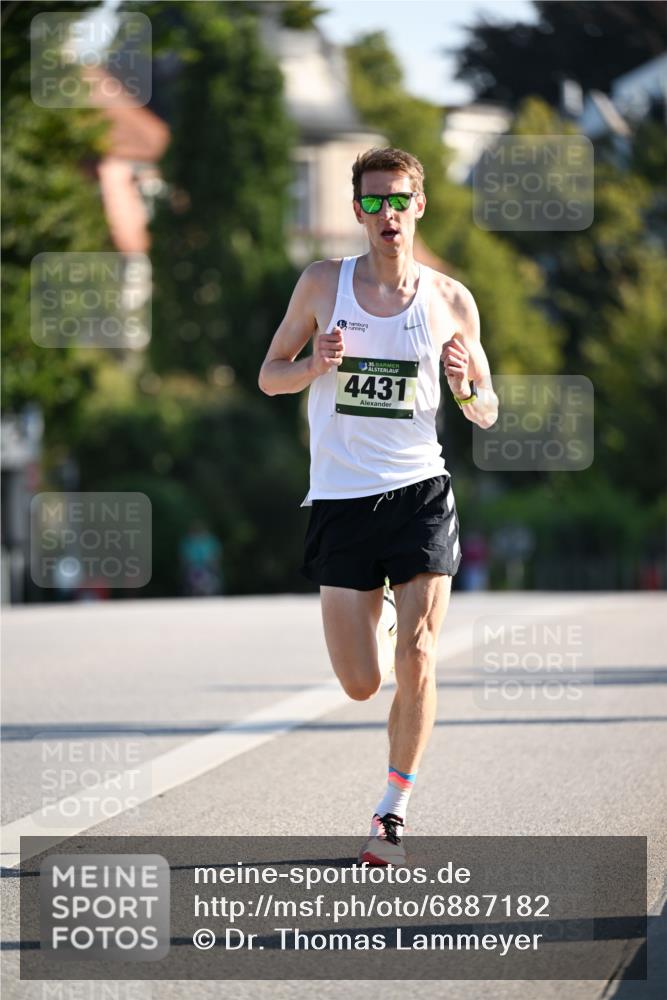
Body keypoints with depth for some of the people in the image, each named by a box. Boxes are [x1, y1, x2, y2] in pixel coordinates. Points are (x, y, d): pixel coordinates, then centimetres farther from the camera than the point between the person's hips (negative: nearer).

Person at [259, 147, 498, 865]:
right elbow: (269, 376, 9)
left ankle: (392, 814, 6)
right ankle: (378, 629, 37)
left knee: (416, 663, -11)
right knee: (360, 686, -1)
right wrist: (315, 365, -12)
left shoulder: (450, 301, 4)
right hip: (340, 500, 0)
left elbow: (487, 413, 12)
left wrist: (466, 387, -11)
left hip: (420, 492, 0)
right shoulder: (322, 285, 2)